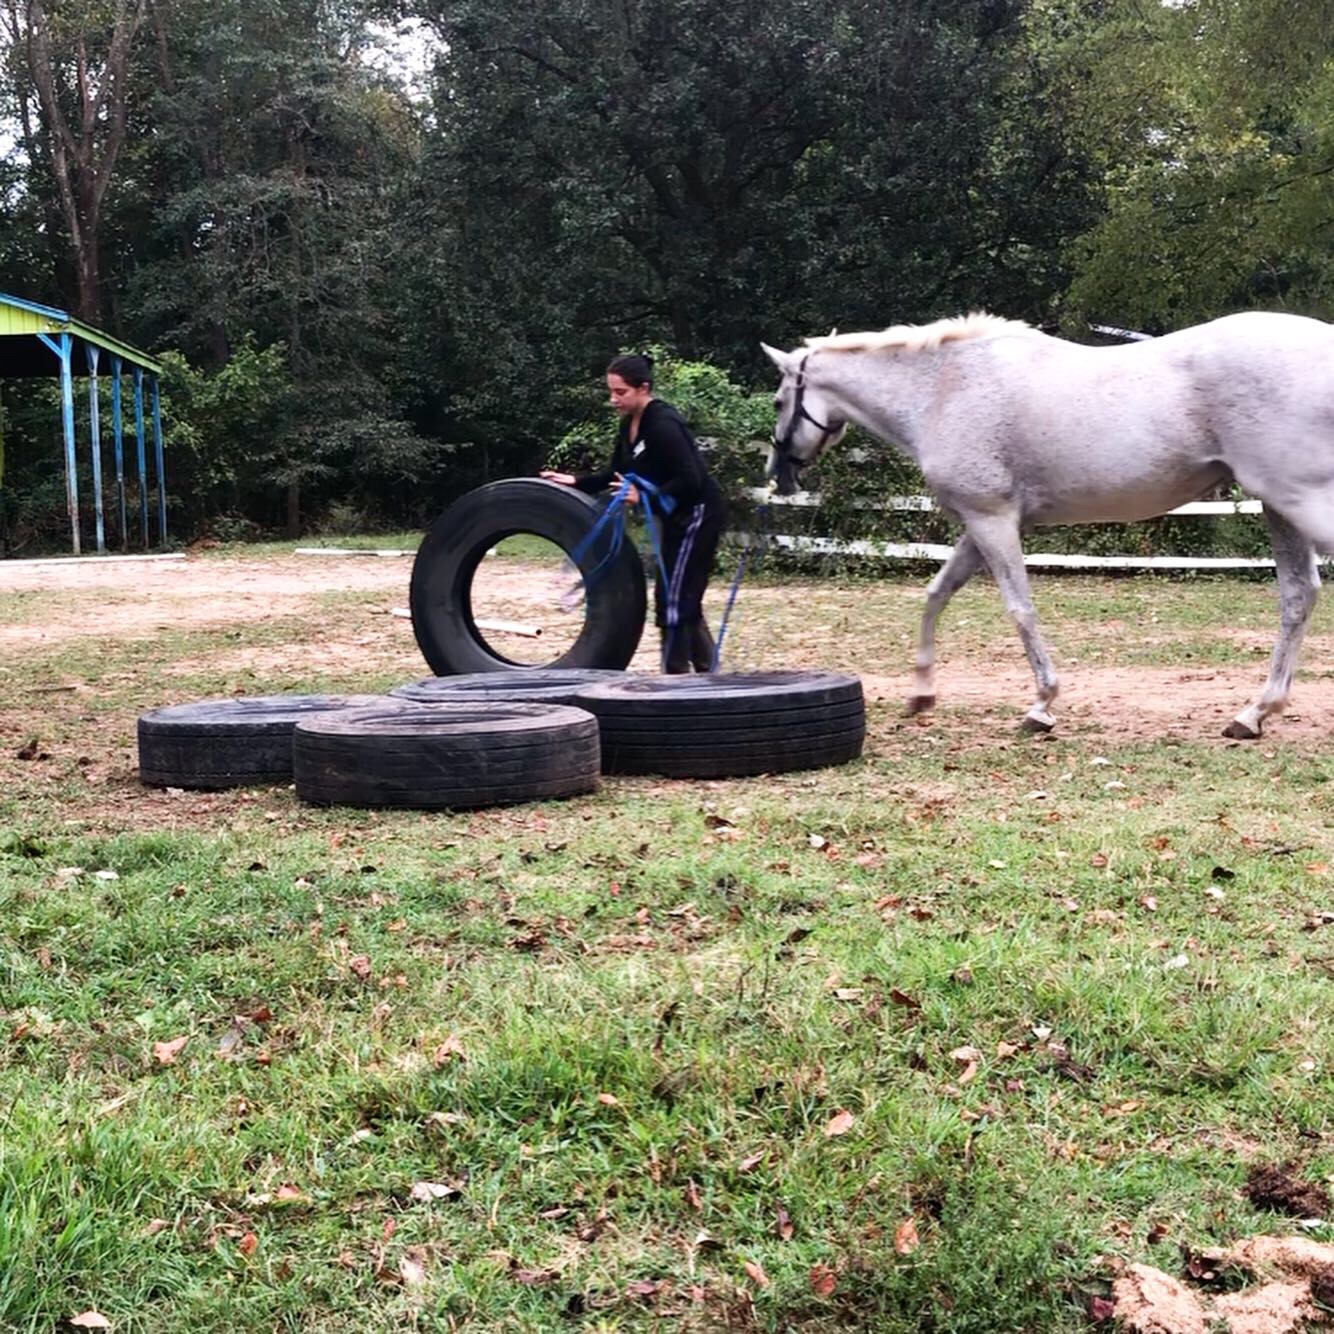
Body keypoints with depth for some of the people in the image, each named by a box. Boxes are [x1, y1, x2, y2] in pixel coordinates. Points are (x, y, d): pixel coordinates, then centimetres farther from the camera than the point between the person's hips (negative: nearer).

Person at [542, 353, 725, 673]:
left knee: (673, 597, -8)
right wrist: (575, 482, -1)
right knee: (683, 598, 15)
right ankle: (705, 668, 24)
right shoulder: (630, 424, 4)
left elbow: (689, 480, -28)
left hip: (697, 514, -10)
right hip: (673, 515, 10)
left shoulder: (663, 424, -24)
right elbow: (616, 475, 11)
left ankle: (676, 672, -1)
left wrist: (644, 495, -29)